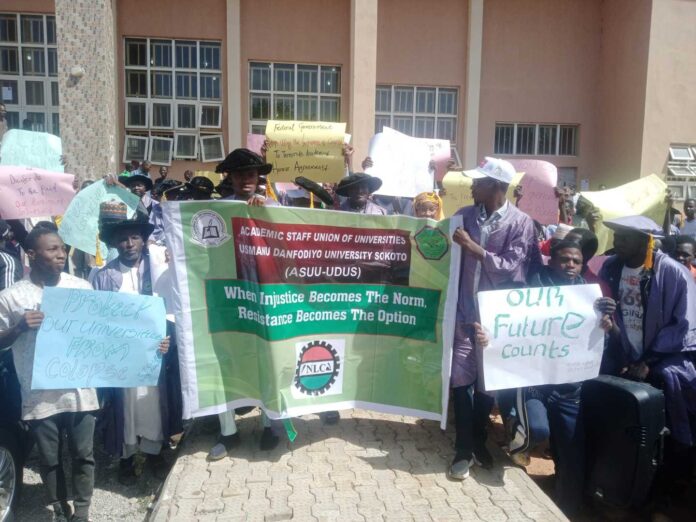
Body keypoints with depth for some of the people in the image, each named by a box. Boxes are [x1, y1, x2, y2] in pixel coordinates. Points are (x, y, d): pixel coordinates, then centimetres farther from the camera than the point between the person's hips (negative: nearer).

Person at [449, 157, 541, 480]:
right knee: (461, 380, -2)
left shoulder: (521, 223, -6)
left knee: (488, 381, 10)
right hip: (465, 312, 2)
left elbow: (511, 268, -15)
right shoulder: (464, 215, 4)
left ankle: (479, 441, 31)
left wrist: (474, 248, -20)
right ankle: (463, 449, 11)